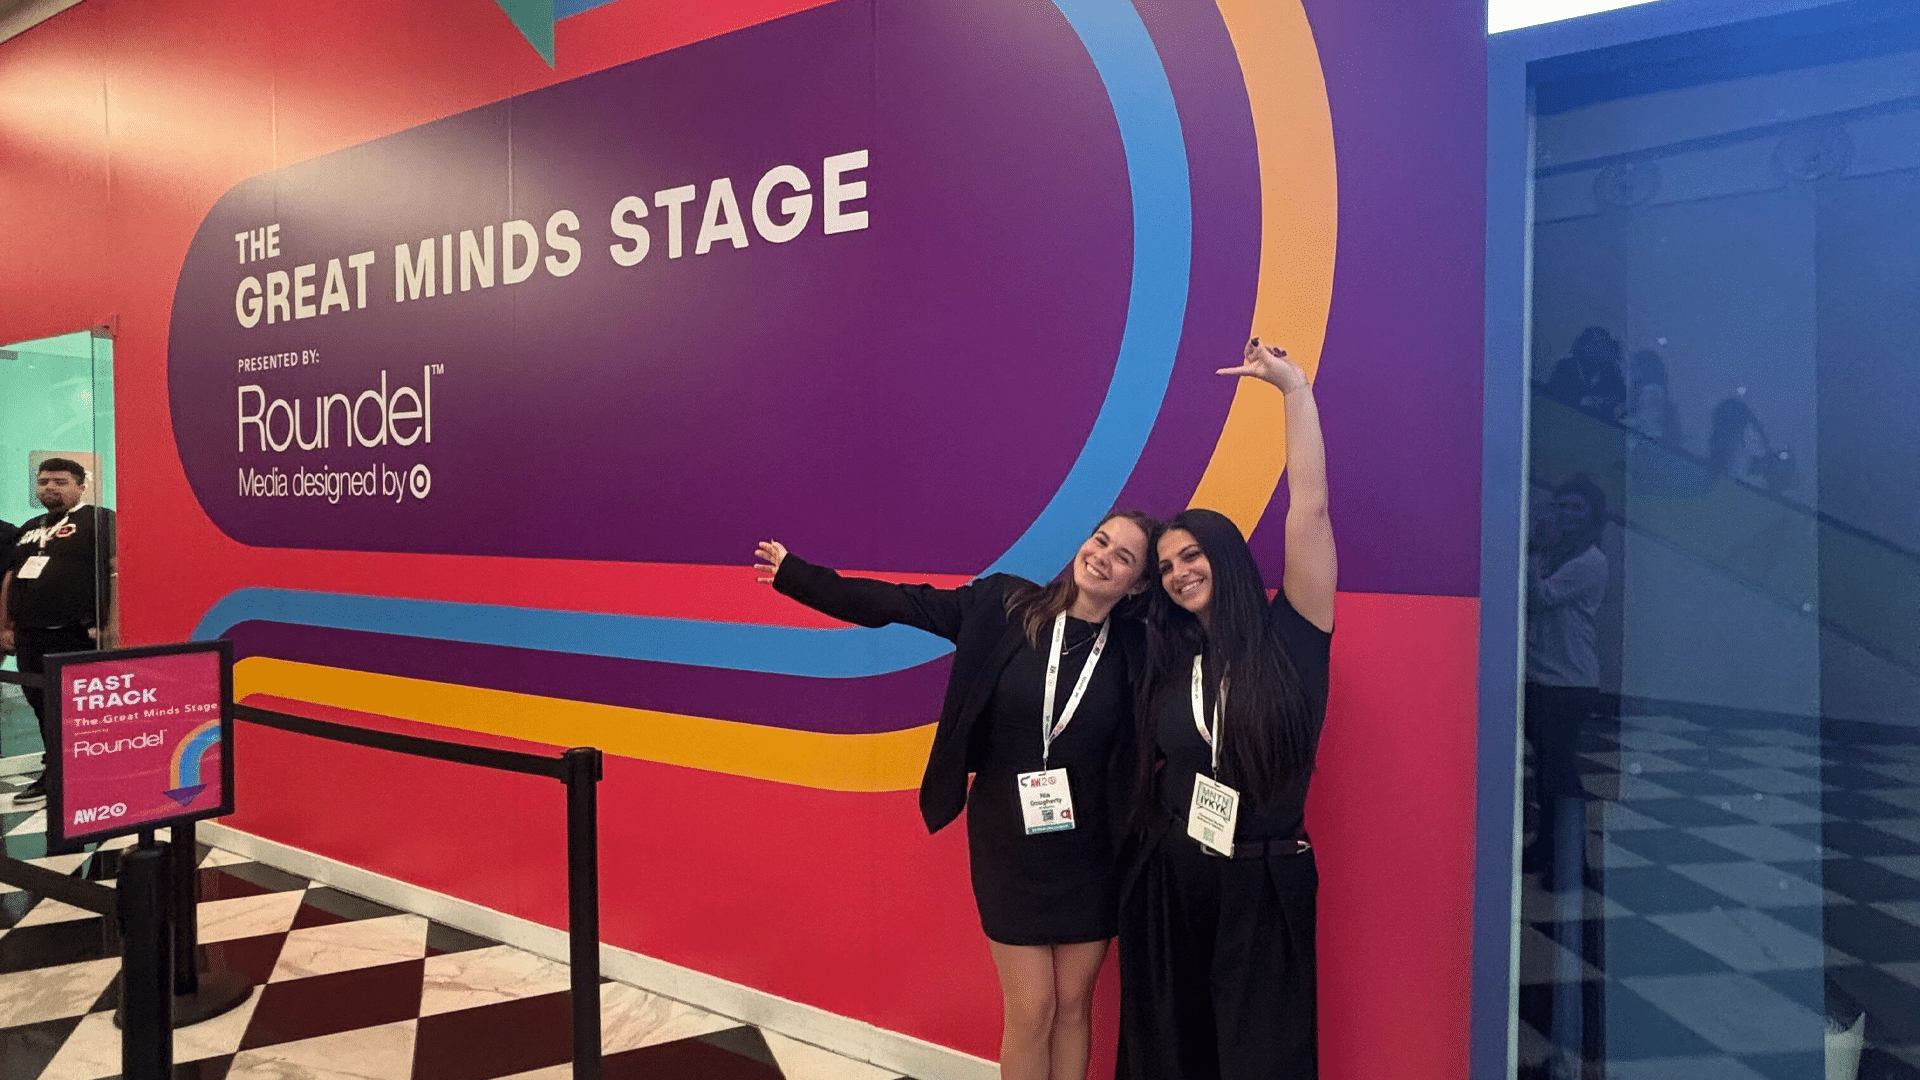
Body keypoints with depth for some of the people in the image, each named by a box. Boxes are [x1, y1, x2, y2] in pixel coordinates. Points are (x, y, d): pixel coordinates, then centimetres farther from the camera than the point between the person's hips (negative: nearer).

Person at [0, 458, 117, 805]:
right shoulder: (30, 529, 21)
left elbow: (118, 570, -13)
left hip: (75, 636, -8)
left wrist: (112, 622, -19)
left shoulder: (100, 520, -4)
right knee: (41, 706, 13)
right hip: (29, 637, 8)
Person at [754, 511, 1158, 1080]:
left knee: (1073, 1003, 14)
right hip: (1008, 841, -1)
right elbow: (900, 603, -3)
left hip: (1089, 852, 1)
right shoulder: (1005, 606, -9)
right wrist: (795, 574, 0)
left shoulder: (1136, 649, -8)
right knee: (1030, 1010, 7)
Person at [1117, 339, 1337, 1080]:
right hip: (1168, 879, 3)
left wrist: (1295, 389, -14)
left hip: (1262, 884, -3)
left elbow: (1309, 507, -14)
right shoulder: (1165, 658, 5)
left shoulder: (1288, 635, -6)